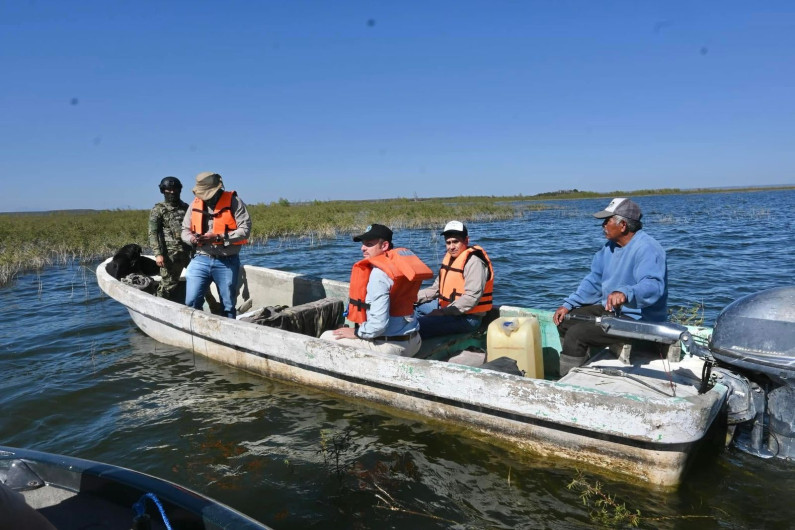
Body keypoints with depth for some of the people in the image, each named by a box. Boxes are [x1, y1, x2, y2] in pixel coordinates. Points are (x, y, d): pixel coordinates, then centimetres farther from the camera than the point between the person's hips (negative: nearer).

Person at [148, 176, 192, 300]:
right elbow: (153, 233, -4)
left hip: (189, 251, 4)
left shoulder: (185, 207, 17)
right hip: (171, 254, -4)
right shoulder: (158, 209, 3)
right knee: (168, 285, -2)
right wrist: (158, 254, -15)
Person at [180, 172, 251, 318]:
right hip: (200, 260, 3)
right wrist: (192, 239, -9)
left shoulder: (233, 202, -5)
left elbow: (245, 230, -11)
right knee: (191, 302, -3)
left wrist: (219, 237, -20)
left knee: (228, 306, 8)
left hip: (227, 262, -3)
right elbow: (185, 230, 15)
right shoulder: (195, 203, 8)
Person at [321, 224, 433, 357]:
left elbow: (379, 323, -26)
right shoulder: (397, 264, 7)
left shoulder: (379, 273, -19)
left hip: (388, 346, -10)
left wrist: (356, 332, -9)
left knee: (326, 338, 0)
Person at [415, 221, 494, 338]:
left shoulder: (474, 262, -17)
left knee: (420, 325, -25)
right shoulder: (450, 258, 14)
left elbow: (471, 297, -25)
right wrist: (415, 296, 3)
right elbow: (437, 288, 18)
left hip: (467, 317, -11)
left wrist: (443, 312, -26)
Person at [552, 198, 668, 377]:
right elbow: (594, 281, 13)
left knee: (576, 333, -21)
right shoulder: (610, 246, 9)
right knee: (564, 321, 9)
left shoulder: (646, 248, -22)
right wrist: (568, 305, 2)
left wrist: (625, 294, -57)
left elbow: (653, 286, -37)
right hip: (610, 309, 10)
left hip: (638, 319, -10)